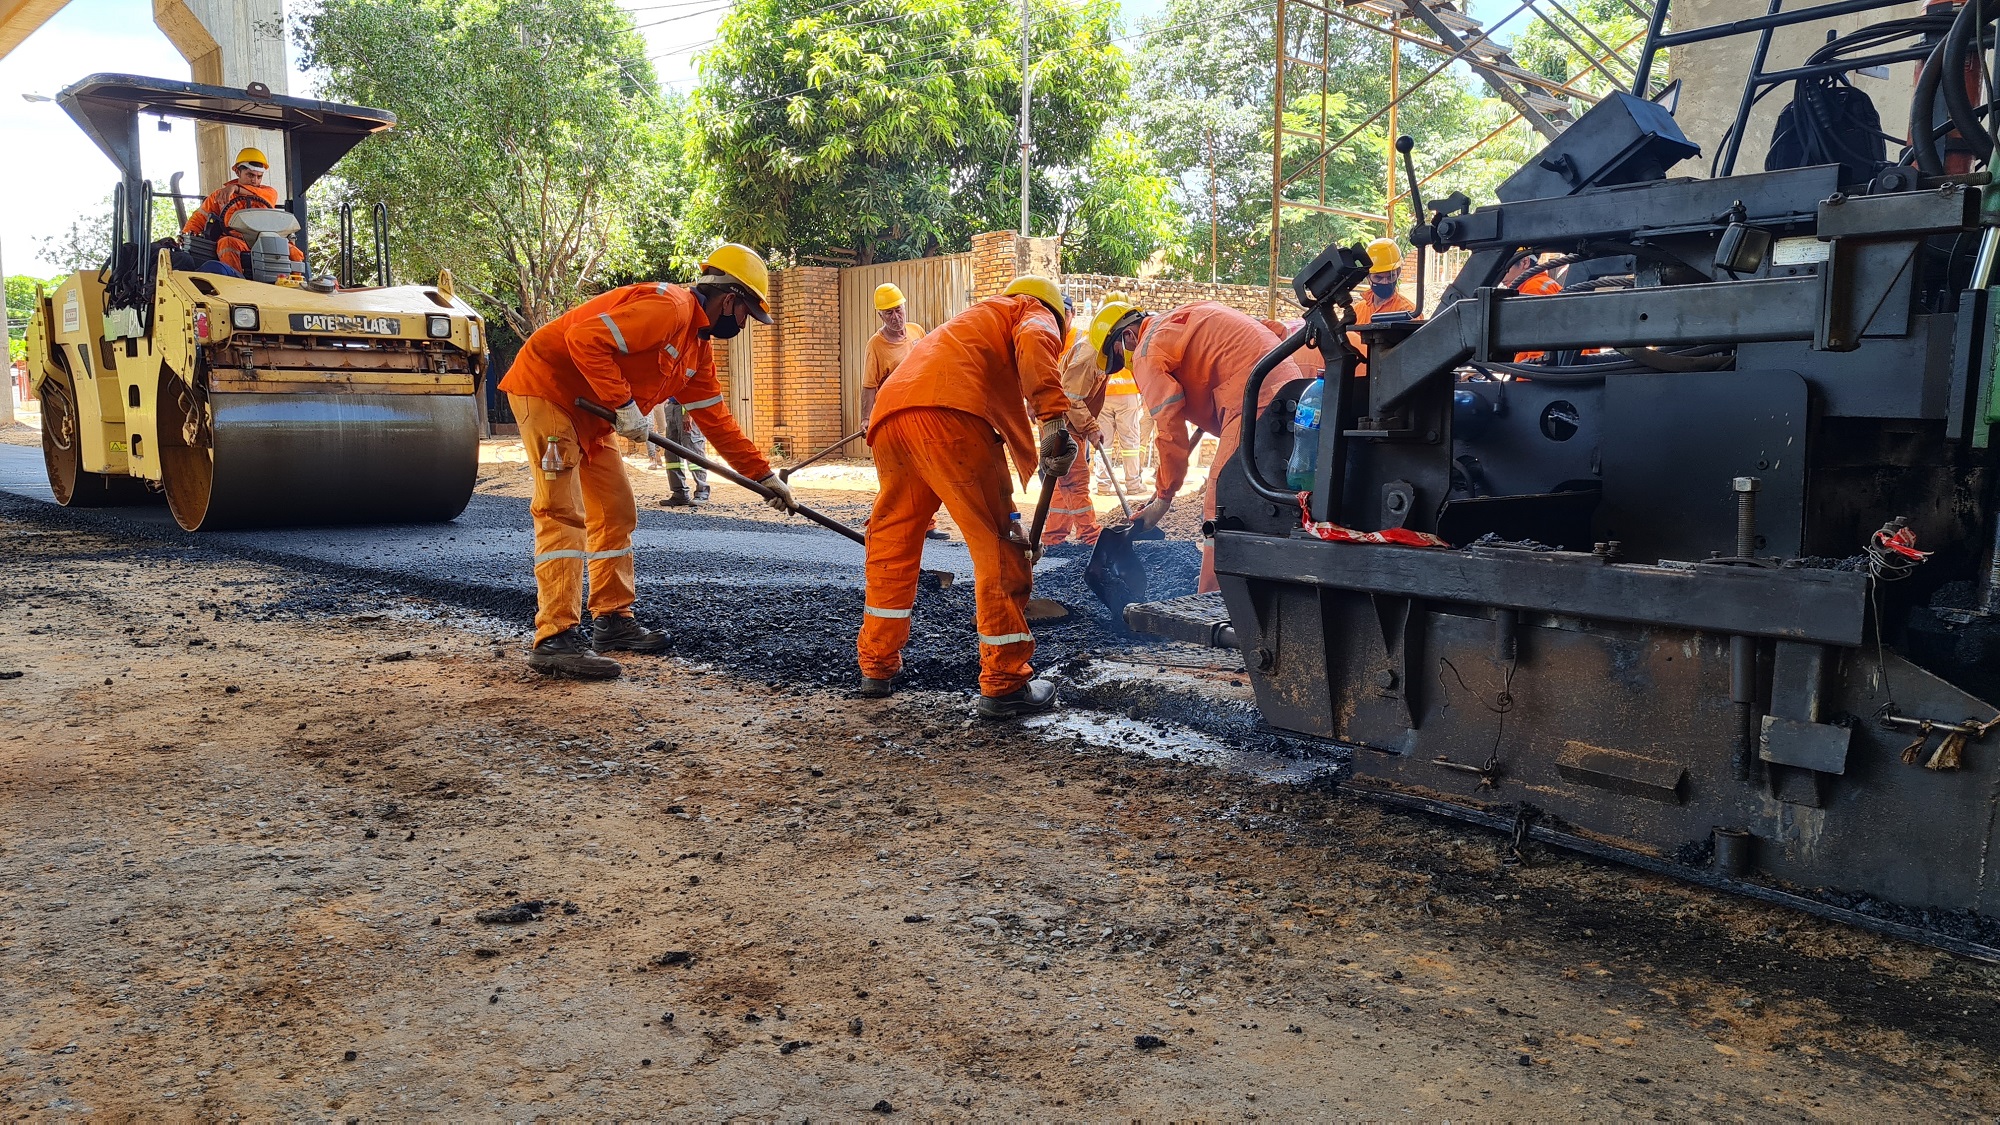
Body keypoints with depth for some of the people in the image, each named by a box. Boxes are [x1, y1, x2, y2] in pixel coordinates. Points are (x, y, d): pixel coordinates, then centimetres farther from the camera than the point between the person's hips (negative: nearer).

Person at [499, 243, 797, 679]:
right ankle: (555, 639, -19)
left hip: (589, 414, 11)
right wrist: (624, 405, -25)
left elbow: (716, 418, 16)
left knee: (616, 513, 11)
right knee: (563, 513, -16)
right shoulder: (669, 308, -20)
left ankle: (613, 621, 19)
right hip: (548, 386, -11)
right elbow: (585, 339, -28)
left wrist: (764, 474, 14)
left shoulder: (698, 347, 12)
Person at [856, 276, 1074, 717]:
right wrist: (1054, 420, -18)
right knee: (998, 545, -1)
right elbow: (1034, 342, -6)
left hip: (888, 416, 8)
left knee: (891, 541, 22)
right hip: (946, 413, -8)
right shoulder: (1033, 310, 22)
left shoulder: (972, 322, 44)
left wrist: (1006, 509, 50)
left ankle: (877, 665, 31)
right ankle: (1004, 684, 2)